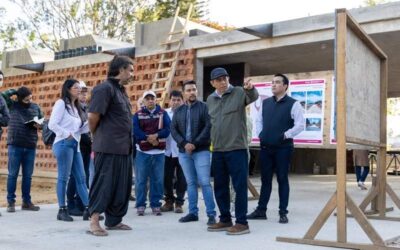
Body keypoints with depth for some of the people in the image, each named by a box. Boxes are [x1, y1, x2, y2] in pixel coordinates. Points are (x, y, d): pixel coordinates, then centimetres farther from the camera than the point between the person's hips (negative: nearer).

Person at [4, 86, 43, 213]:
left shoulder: (36, 107, 10)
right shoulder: (13, 105, 3)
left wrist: (39, 125, -7)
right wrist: (16, 91, -1)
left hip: (30, 146, 3)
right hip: (15, 145, -3)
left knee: (27, 175, 8)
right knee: (13, 174, 1)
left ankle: (26, 201, 17)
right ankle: (10, 202, 8)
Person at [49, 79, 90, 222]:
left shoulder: (76, 107, 20)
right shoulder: (61, 103, -4)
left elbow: (81, 129, 16)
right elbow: (52, 124, -13)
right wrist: (67, 134, -14)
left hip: (75, 145, 8)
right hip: (64, 144, -8)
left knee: (81, 178, 5)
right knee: (63, 177, -5)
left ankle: (87, 209, 6)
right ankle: (62, 210, 2)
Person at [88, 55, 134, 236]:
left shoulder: (121, 90, 18)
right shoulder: (105, 88, -12)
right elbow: (93, 116, -16)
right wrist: (97, 136, -1)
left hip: (124, 147, 9)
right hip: (109, 147, -9)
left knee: (121, 185, 12)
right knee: (103, 184, -5)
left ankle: (113, 221, 22)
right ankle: (94, 222, 3)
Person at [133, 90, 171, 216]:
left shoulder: (163, 113, 8)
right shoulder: (138, 114, 6)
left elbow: (168, 129, -4)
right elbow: (135, 131, -7)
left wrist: (156, 135, -18)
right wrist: (148, 138, -16)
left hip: (159, 152, 1)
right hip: (142, 151, -1)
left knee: (158, 180, 4)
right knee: (141, 180, 1)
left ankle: (156, 205, 14)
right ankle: (140, 205, 9)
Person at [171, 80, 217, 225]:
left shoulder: (204, 107, 0)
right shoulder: (179, 111, 12)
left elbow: (208, 127, -10)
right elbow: (173, 129, 6)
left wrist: (195, 144, -16)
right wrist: (184, 143, -10)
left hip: (201, 151, -4)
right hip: (184, 152, 4)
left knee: (204, 183, -7)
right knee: (191, 183, 10)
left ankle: (211, 214, -2)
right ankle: (193, 213, 16)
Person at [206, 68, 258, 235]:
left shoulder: (239, 93, -4)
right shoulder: (210, 100, 12)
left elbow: (253, 97, -25)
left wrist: (250, 88, -47)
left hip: (237, 148, -6)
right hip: (217, 150, 6)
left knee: (239, 186, -3)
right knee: (220, 187, 12)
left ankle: (242, 222, 5)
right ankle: (225, 220, 24)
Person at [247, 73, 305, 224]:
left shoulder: (293, 104, -5)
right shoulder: (265, 103, 11)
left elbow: (300, 125, -10)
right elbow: (258, 120, 20)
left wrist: (285, 135, -13)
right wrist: (260, 134, 6)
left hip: (283, 148, -5)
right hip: (265, 147, 5)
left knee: (282, 180, 2)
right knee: (265, 179, 10)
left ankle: (283, 213, 10)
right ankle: (261, 210, 17)